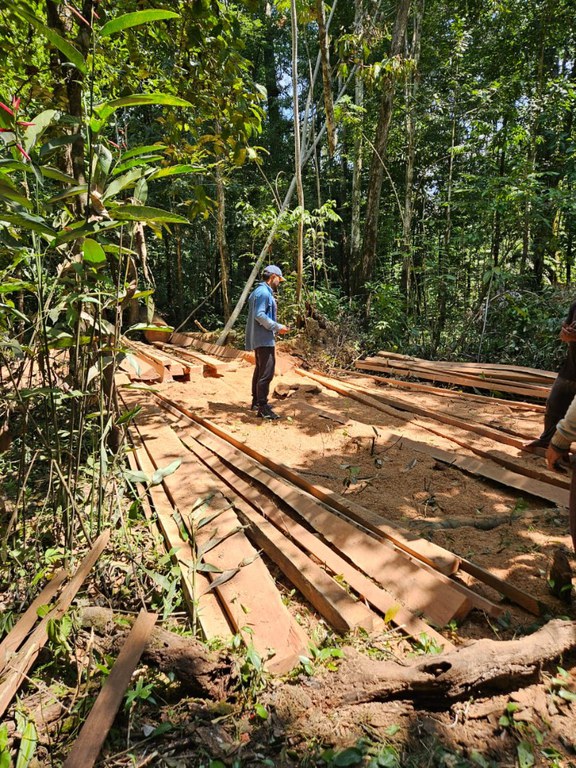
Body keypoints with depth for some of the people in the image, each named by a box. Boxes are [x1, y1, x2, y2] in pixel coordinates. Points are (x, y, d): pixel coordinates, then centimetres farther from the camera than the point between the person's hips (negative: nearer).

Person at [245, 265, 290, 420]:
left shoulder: (259, 291, 17)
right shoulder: (264, 292, -14)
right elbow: (260, 315, -22)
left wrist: (276, 328, 17)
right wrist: (278, 327, -18)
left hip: (259, 339, 11)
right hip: (264, 339, -11)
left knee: (259, 371, 18)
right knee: (266, 373, -12)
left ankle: (256, 402, 28)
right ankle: (263, 408, -11)